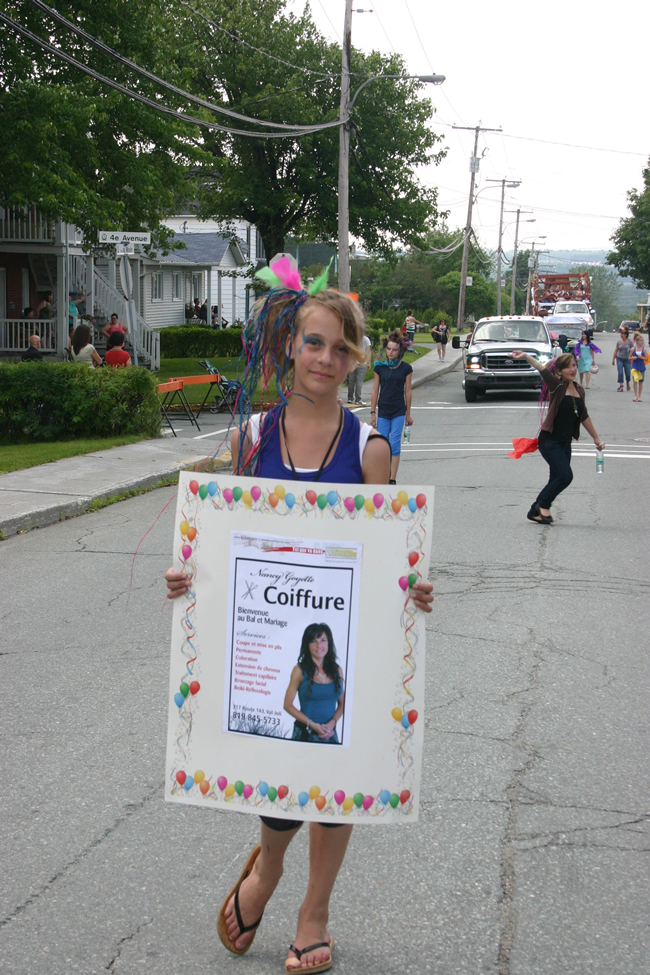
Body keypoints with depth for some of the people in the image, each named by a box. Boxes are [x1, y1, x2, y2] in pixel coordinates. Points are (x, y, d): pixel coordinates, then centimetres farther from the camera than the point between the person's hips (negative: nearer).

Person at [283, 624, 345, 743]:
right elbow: (288, 705, -5)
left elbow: (342, 704, 10)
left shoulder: (337, 670, 4)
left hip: (329, 734, 3)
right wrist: (313, 725, -14)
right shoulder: (300, 670, -6)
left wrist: (332, 723, -10)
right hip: (305, 732, -3)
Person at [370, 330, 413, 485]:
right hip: (383, 411, 2)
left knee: (395, 444, -6)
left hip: (399, 411, -2)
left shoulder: (406, 368, 0)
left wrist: (408, 414, 9)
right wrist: (372, 413, 4)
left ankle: (392, 479, -5)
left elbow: (408, 391, 6)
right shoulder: (380, 367, 3)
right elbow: (375, 391, 6)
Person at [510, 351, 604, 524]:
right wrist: (526, 357, -45)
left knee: (556, 480, 8)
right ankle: (543, 505, 4)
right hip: (549, 441, -7)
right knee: (565, 475, -16)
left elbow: (584, 417, 22)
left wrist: (596, 438, 30)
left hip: (565, 443, 7)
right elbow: (543, 371, -28)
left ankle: (536, 511, 20)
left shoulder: (579, 391, 10)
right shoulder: (557, 386, -9)